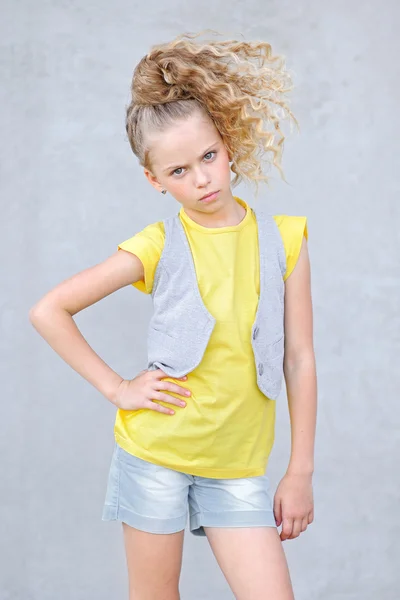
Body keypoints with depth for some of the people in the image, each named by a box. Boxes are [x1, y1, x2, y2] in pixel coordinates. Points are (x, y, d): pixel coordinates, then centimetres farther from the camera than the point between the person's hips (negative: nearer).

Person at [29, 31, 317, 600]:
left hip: (240, 467, 1)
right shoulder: (157, 247, -7)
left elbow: (299, 359, 0)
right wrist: (116, 388, -7)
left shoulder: (284, 239, -3)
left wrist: (301, 472, 2)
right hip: (155, 452, -1)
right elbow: (48, 310, -3)